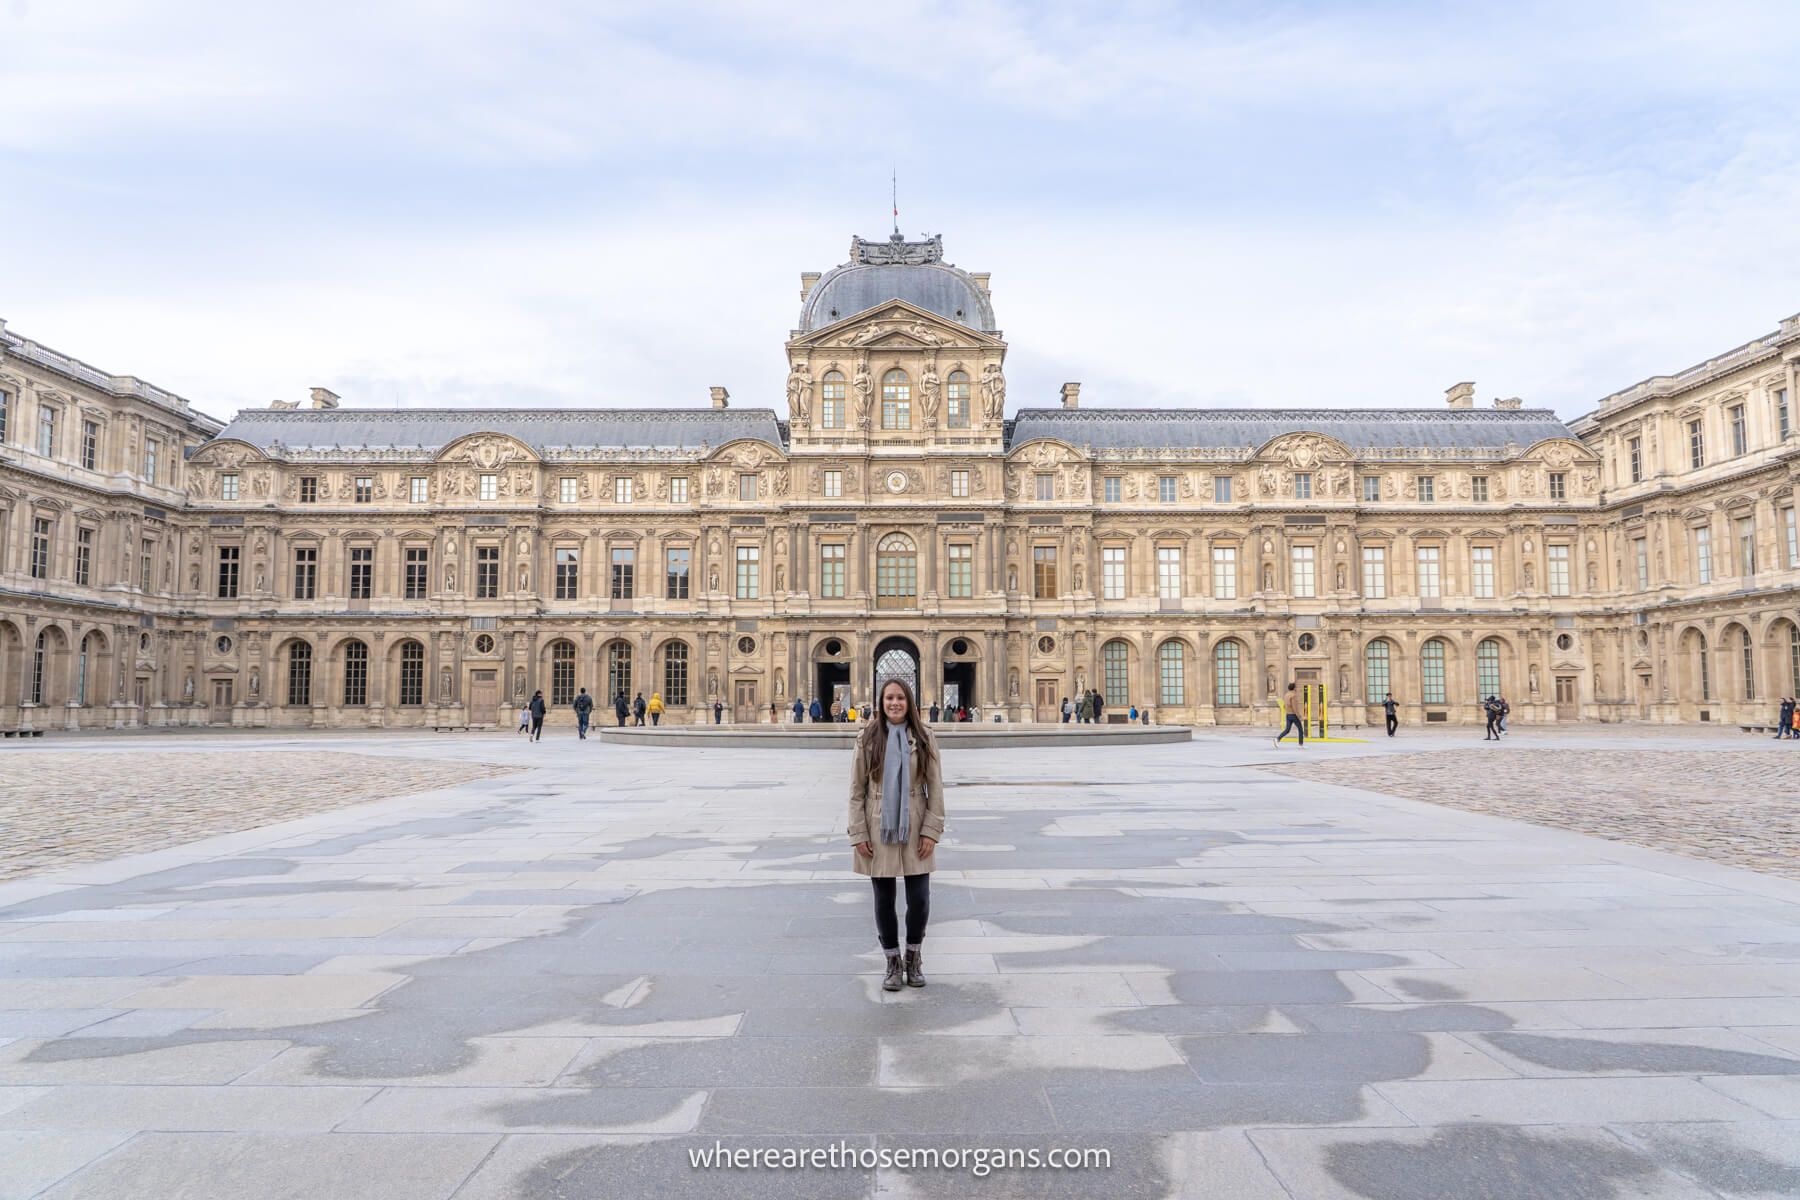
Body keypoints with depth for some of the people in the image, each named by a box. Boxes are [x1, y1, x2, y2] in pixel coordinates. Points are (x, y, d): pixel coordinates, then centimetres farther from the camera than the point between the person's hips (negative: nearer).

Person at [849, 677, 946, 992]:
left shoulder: (924, 739, -1)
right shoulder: (867, 739, -3)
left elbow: (935, 788, -1)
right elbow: (857, 790, -1)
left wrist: (931, 831, -7)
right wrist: (858, 834, -5)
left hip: (915, 831, 0)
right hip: (878, 832, 0)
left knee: (919, 899, 1)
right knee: (884, 900, 8)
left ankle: (914, 957, 27)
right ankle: (892, 962, 27)